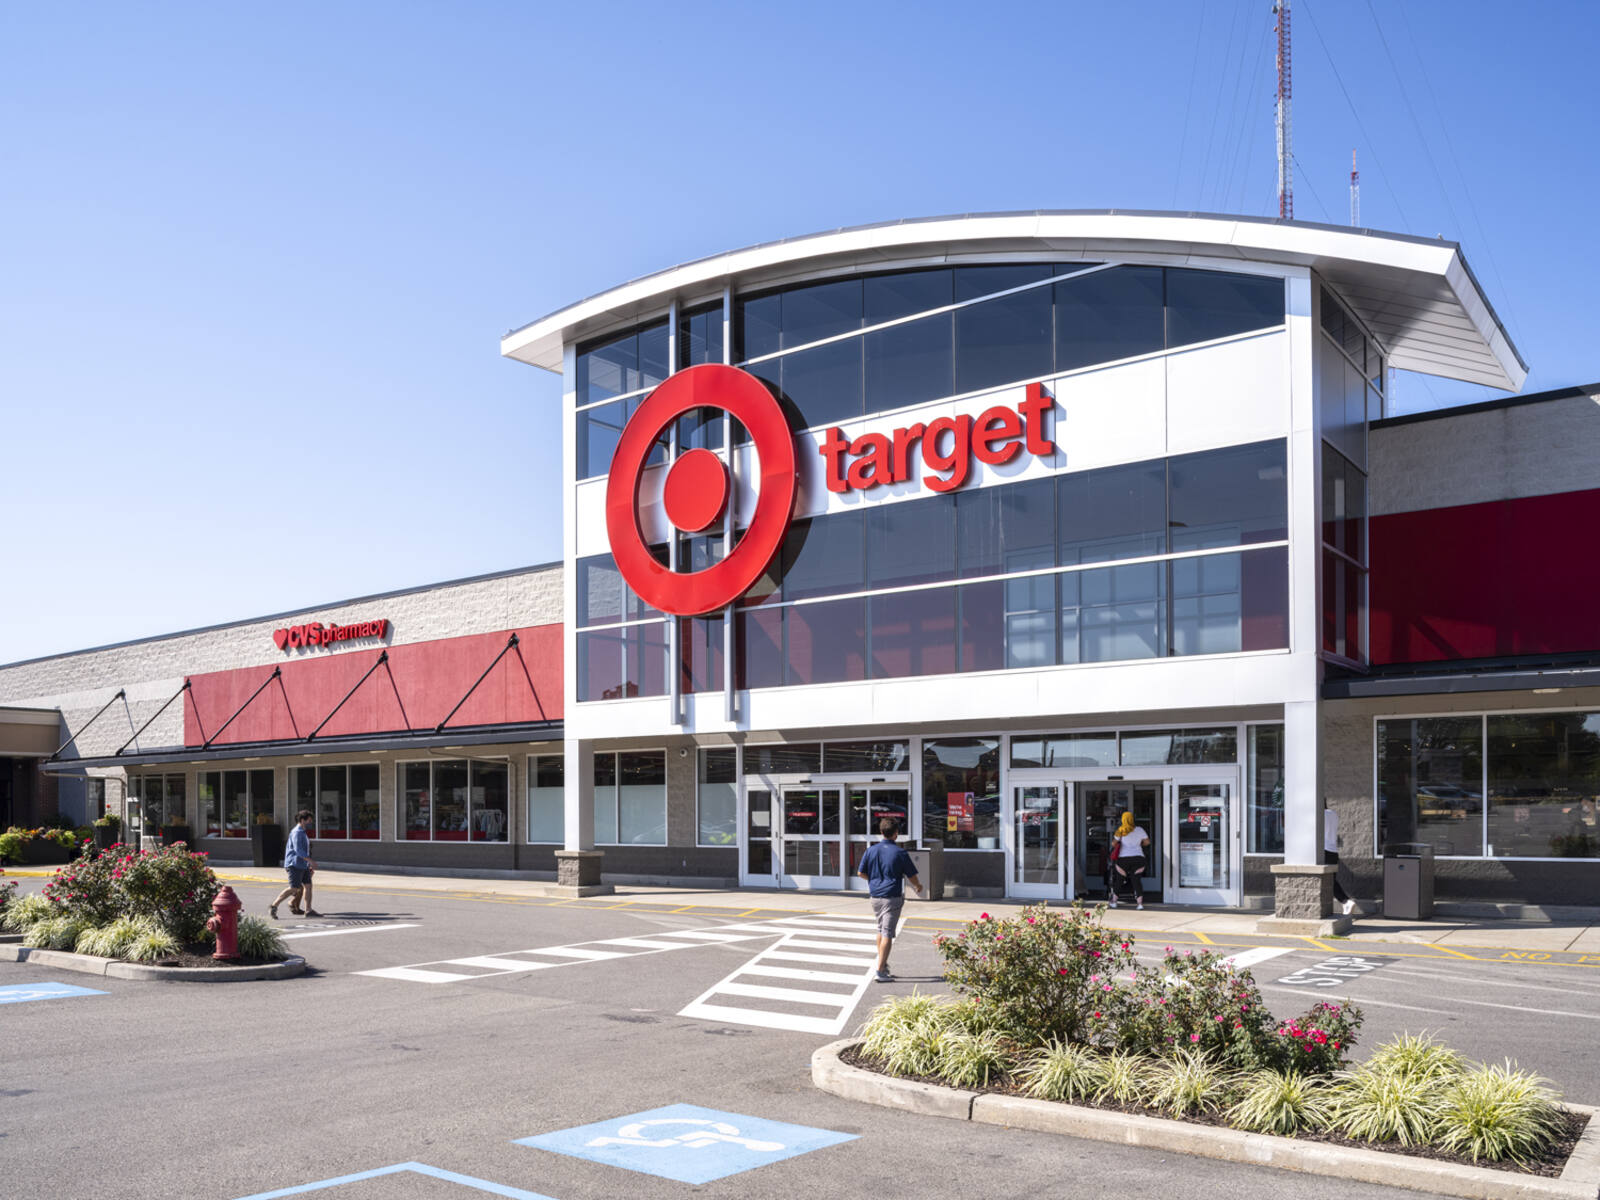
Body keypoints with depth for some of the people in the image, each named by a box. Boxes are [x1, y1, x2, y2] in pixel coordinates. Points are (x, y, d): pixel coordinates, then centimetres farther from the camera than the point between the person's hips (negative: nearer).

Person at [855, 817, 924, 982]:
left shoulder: (871, 851, 2)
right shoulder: (900, 853, -10)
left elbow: (861, 872, 7)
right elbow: (912, 876, -3)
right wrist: (918, 886, 19)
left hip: (875, 896, 5)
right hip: (892, 897, -5)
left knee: (881, 930, 21)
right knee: (888, 933, -4)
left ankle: (882, 963, 28)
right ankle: (881, 970, -9)